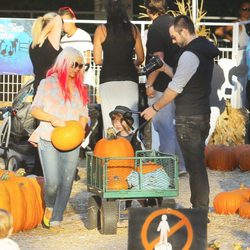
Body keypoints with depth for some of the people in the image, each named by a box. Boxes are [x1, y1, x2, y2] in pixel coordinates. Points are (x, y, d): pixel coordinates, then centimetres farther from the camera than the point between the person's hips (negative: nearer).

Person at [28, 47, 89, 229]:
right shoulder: (49, 83, 1)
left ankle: (56, 218, 11)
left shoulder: (80, 88, 15)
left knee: (67, 181, 0)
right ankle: (49, 206, 16)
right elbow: (35, 109, -3)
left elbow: (84, 114, 19)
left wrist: (81, 128, -1)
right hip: (49, 139, -4)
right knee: (53, 181, -14)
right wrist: (53, 119, -19)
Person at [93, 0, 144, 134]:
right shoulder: (133, 29, 5)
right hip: (129, 78, 1)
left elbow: (97, 60, 1)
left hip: (108, 78, -1)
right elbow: (140, 58, 9)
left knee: (110, 121, 0)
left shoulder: (101, 30, 0)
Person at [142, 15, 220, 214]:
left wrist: (154, 108, -8)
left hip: (189, 119, -9)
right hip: (202, 115, 9)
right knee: (198, 163, 13)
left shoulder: (190, 55, -17)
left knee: (194, 164, -5)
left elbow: (175, 88, -17)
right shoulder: (205, 51, 13)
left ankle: (200, 210, -3)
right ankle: (201, 207, 17)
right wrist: (166, 69, 12)